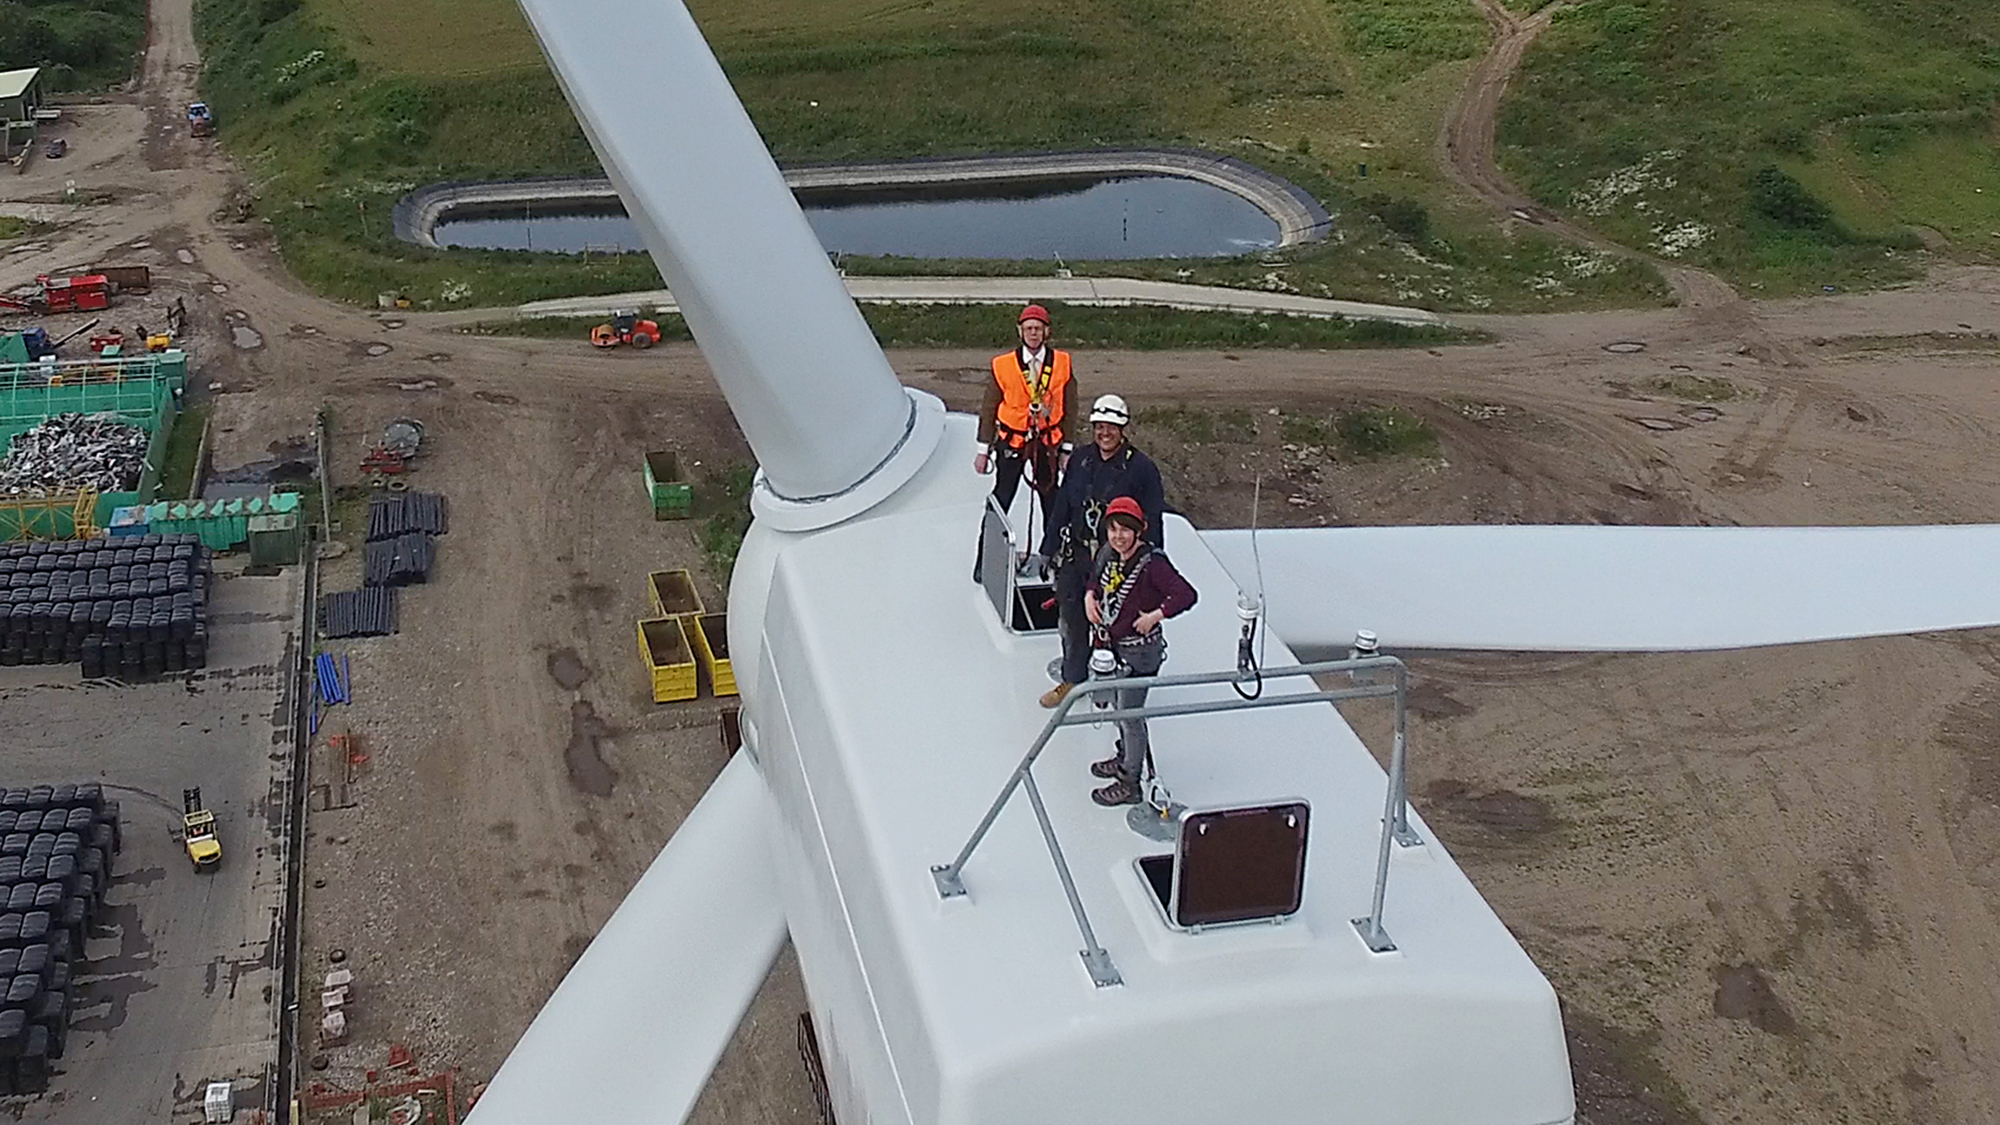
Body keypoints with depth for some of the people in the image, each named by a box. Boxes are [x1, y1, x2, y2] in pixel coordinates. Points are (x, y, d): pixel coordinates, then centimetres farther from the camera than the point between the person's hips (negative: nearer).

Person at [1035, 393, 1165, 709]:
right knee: (1071, 620, 14)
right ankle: (1072, 679, 33)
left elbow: (1151, 522, -7)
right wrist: (1049, 551, 13)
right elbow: (1061, 508, 11)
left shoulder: (1141, 467, -10)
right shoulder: (1079, 460, 4)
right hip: (1075, 555, 4)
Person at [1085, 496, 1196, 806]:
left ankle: (1130, 784, 13)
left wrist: (1155, 615, -28)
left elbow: (1186, 595, -30)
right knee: (1119, 707, 24)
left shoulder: (1152, 562, -24)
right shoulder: (1108, 555, 0)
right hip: (1113, 645, 8)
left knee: (1130, 715, 1)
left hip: (1140, 650, -8)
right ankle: (1125, 759, 46)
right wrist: (1090, 595, 2)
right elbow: (1096, 579, 21)